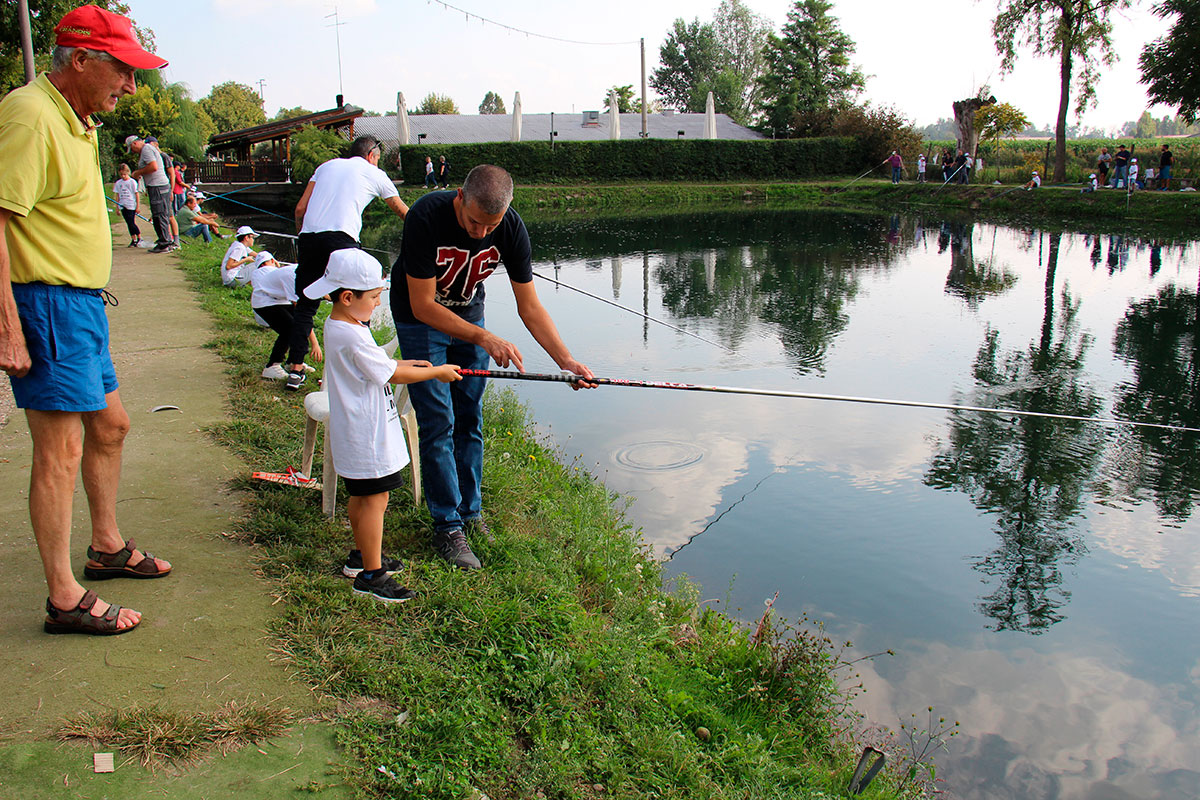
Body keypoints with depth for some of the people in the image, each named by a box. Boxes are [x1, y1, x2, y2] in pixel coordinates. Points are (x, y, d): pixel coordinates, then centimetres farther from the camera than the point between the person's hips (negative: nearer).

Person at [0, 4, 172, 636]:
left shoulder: (76, 121, 15)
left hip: (81, 304, 10)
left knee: (109, 425, 18)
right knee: (61, 448, -6)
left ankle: (108, 548, 35)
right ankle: (64, 598, 3)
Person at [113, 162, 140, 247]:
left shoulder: (132, 182, -4)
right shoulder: (118, 183, 8)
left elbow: (136, 194, -3)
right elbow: (117, 195, 13)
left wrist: (138, 206, -6)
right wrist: (117, 207, 10)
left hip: (131, 206, -5)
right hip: (123, 206, 5)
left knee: (132, 223, -11)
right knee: (129, 224, 7)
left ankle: (139, 238, 3)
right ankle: (133, 239, 13)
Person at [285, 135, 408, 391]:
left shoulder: (328, 165, 25)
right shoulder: (375, 174, 17)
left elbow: (300, 209, 17)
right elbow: (401, 210, 32)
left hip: (308, 237, 4)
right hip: (340, 239, -4)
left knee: (305, 306, 11)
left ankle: (296, 370, 11)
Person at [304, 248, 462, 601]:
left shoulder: (339, 326, 8)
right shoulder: (352, 336, -25)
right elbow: (392, 375, -19)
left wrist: (407, 364, 13)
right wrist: (436, 372, -8)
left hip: (360, 432, 11)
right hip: (366, 436, -11)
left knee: (362, 496, 20)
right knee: (374, 498, -4)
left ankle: (361, 556, 34)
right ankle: (371, 575, 4)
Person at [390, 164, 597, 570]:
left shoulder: (510, 229, -22)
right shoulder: (426, 217, -33)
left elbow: (529, 306, -13)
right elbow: (423, 305, -28)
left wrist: (567, 360, -23)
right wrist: (484, 338, -35)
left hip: (468, 313, 4)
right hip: (420, 319, -4)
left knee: (469, 418, 8)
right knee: (438, 422, -8)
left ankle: (470, 510, 25)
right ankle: (447, 527, 2)